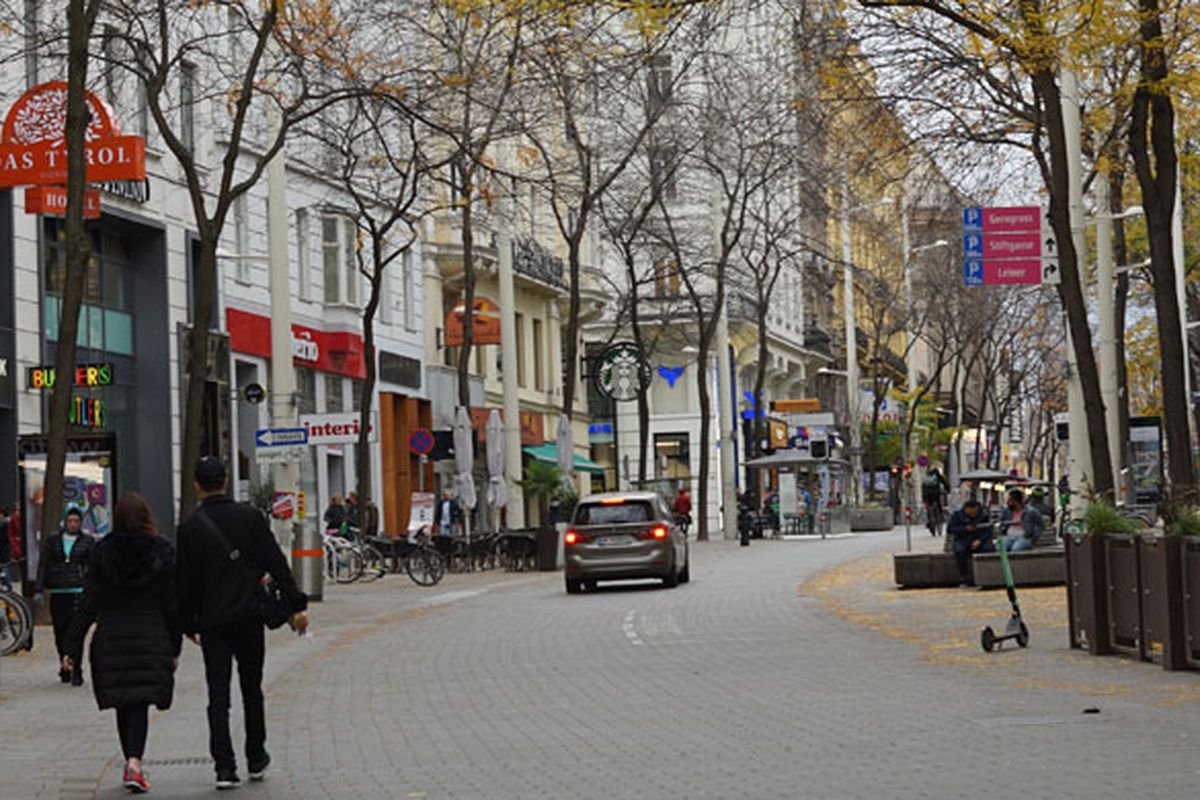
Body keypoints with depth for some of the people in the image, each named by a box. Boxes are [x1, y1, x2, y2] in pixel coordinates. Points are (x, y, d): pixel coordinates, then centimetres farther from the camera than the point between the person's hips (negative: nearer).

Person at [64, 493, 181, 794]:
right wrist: (174, 648, 8)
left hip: (110, 639, 1)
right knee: (140, 702, -1)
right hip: (151, 639, -1)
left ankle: (131, 762, 20)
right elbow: (172, 604, 0)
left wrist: (72, 647, 0)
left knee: (124, 704, 14)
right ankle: (134, 762, -19)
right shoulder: (163, 552, -3)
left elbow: (88, 603, -3)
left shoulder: (102, 552, -2)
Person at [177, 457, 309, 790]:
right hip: (249, 617, 1)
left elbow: (185, 581, -1)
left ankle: (225, 767, -8)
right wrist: (297, 605, 0)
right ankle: (256, 759, 22)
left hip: (211, 621, -1)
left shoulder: (190, 526, -3)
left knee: (218, 696, 0)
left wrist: (188, 624, 8)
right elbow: (276, 564, -3)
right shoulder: (250, 516, -1)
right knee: (252, 689, 15)